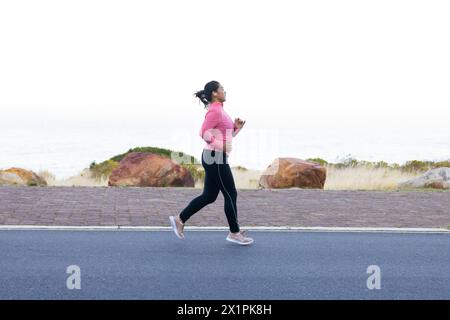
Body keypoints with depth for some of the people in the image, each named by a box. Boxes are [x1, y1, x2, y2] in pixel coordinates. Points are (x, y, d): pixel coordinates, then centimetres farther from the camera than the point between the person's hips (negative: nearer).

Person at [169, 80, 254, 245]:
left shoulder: (219, 110, 16)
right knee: (230, 194, -1)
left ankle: (180, 219, 18)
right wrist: (220, 145, -22)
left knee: (209, 196, 13)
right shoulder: (214, 111, -14)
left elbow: (227, 134, 21)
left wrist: (236, 126, 5)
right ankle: (234, 233, 9)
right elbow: (204, 133, -21)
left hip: (215, 158, 10)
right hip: (215, 158, -10)